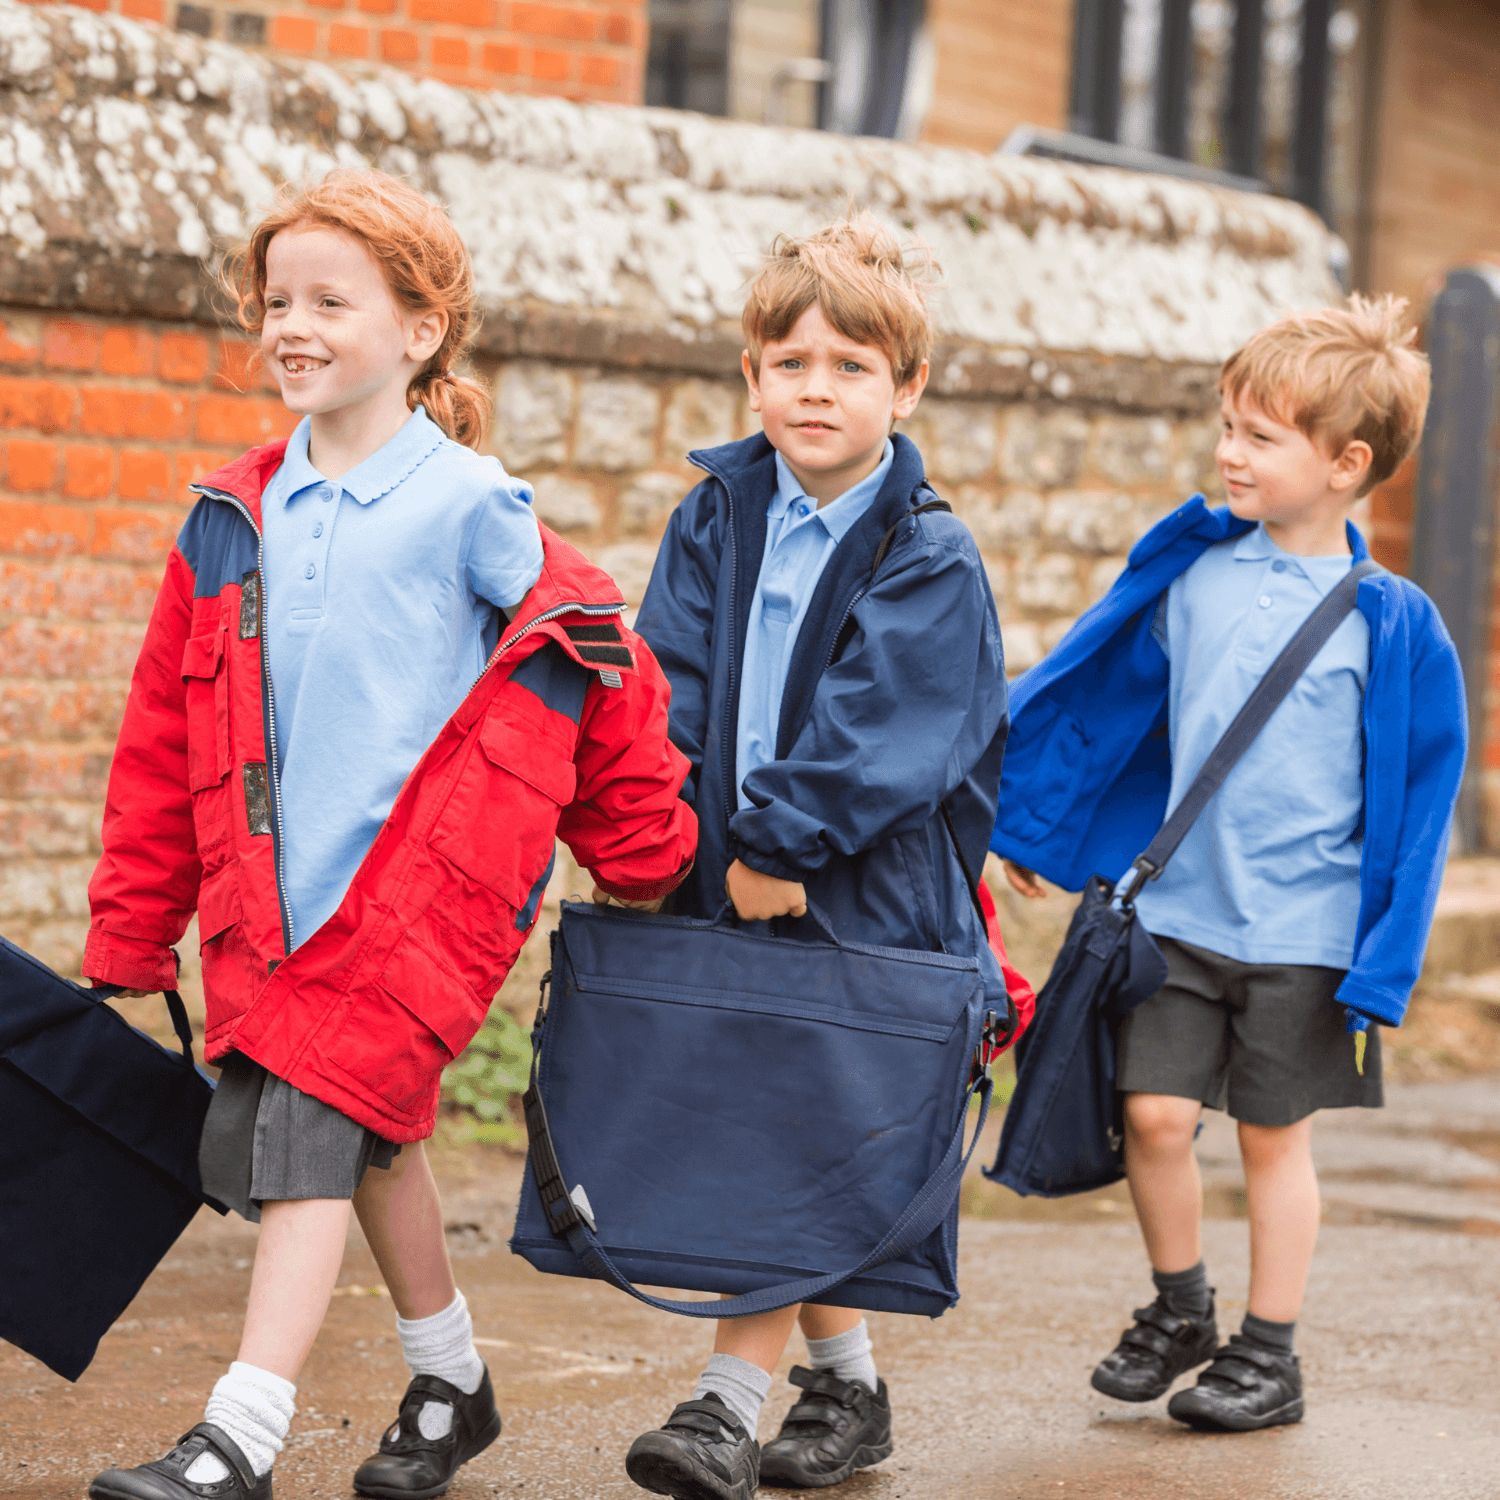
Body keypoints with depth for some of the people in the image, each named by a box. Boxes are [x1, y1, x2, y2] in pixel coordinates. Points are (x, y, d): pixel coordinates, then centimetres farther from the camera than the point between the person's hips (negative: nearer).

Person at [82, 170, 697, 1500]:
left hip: (417, 879, -5)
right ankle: (451, 1384, 33)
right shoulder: (234, 518, 9)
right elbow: (165, 733, 12)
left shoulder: (467, 505, -6)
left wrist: (643, 857, 10)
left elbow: (598, 667, 3)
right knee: (373, 1137, 16)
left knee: (305, 1134, -13)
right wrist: (134, 922, 13)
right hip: (266, 889, 5)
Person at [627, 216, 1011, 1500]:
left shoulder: (931, 560, -6)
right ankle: (849, 1383, 25)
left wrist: (779, 842, -19)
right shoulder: (718, 518, 7)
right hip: (729, 875, 5)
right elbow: (671, 688, 3)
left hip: (860, 890, -5)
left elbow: (872, 731, -14)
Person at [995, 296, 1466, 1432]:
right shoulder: (1191, 572, 1)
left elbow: (1417, 798, -4)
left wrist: (1384, 960, -7)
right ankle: (1179, 1312, 22)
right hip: (1179, 904, 3)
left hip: (1303, 927, -3)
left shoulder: (1391, 625, -8)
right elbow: (1102, 696, 13)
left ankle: (1270, 1354, 21)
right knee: (1155, 1113, -2)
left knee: (1275, 1134, 7)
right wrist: (1029, 821, 17)